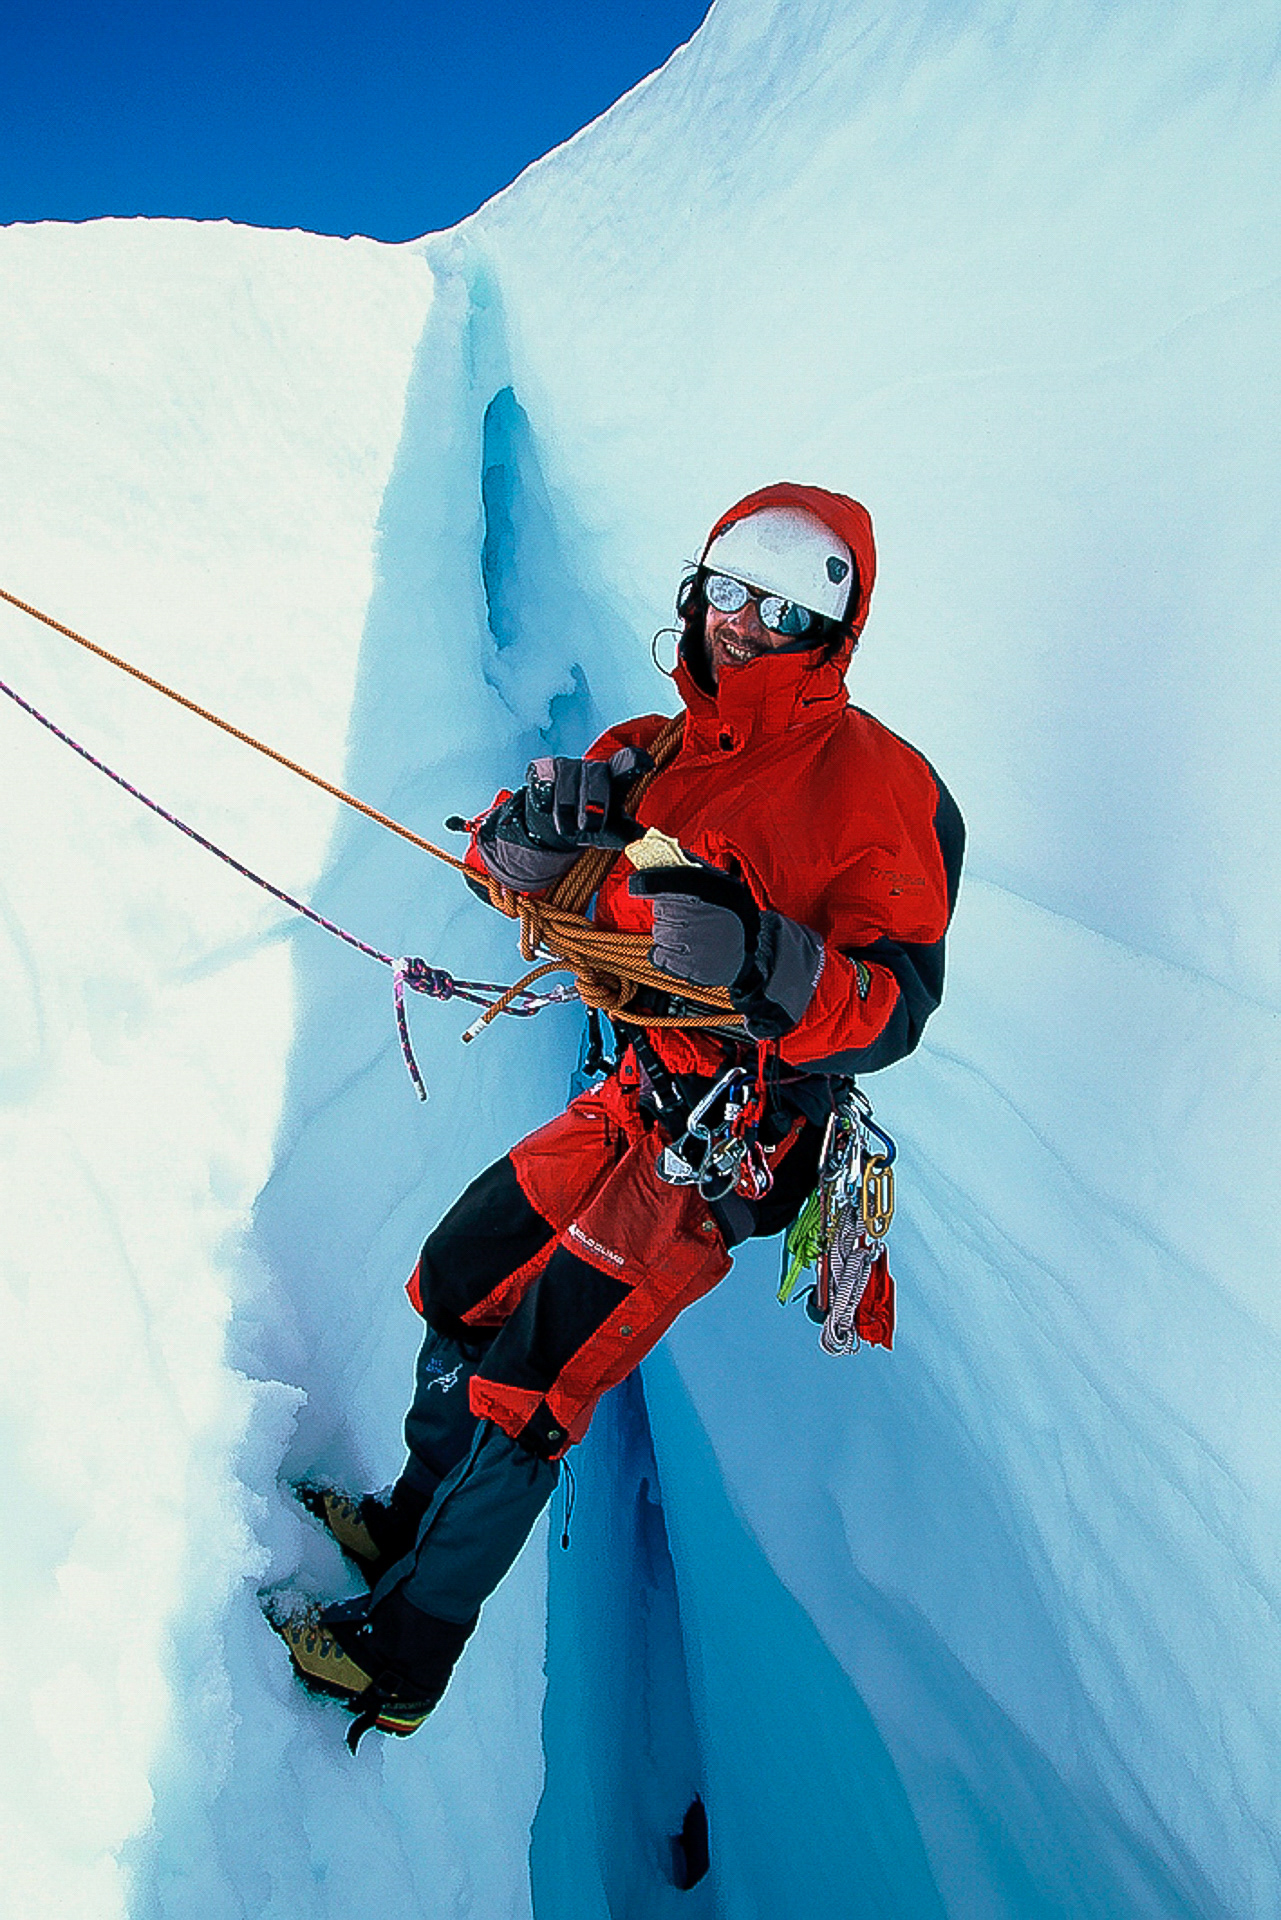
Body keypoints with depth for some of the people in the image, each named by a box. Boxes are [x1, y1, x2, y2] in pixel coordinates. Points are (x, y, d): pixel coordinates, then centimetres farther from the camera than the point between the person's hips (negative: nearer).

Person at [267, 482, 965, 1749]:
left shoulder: (873, 783, -15)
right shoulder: (656, 750, 6)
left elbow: (895, 1009, -23)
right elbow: (506, 868, 5)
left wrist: (763, 962, -42)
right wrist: (537, 826, -19)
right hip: (633, 1102, 7)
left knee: (530, 1381, -3)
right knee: (458, 1286, 16)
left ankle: (402, 1655, 19)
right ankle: (411, 1526, 41)